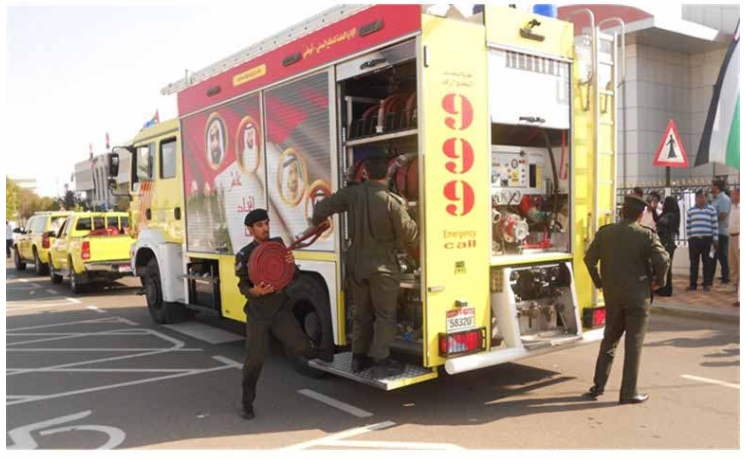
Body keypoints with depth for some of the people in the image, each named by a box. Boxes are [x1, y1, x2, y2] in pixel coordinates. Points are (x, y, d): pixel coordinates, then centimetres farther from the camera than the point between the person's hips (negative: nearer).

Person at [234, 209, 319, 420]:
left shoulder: (278, 244, 2)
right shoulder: (244, 255, -6)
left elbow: (294, 277, 2)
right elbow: (243, 286, -6)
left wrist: (291, 264, -21)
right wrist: (255, 291, -29)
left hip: (280, 309, 2)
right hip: (257, 313, -1)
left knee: (300, 346, -15)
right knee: (255, 358, -3)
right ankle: (247, 403, 16)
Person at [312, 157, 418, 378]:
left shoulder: (353, 193, -6)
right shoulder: (393, 202, -20)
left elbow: (323, 206, 3)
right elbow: (409, 236, -11)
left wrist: (316, 222, 25)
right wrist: (405, 211, 7)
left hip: (356, 263, 5)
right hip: (382, 266, -5)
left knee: (362, 314, 19)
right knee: (385, 316, 6)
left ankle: (359, 358, 26)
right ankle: (381, 362, 7)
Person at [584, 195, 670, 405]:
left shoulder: (605, 232, 1)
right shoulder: (647, 236, -11)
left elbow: (589, 258, 1)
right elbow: (663, 260, -19)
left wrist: (599, 282, 12)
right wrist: (659, 281, -2)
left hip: (612, 295, 4)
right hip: (638, 296, -4)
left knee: (610, 338, 17)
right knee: (634, 343, 5)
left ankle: (598, 385, 19)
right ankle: (628, 393, 9)